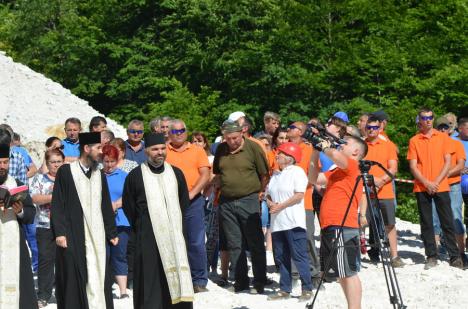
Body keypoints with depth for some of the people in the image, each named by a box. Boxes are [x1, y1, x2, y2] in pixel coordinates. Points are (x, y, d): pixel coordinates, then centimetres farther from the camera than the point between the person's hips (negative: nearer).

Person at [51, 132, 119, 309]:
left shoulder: (99, 174, 14)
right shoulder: (66, 171, -1)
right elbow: (57, 205, -4)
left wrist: (112, 233, 14)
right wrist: (59, 232, -11)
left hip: (96, 235, 4)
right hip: (73, 235, -4)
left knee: (98, 279, 0)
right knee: (74, 278, -4)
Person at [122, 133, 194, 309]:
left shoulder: (176, 173, 9)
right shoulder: (135, 176, 0)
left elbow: (184, 202, 18)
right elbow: (128, 208, 6)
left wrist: (175, 225, 11)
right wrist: (141, 228, 7)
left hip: (175, 237, 3)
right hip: (147, 239, -3)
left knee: (176, 281, 1)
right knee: (150, 281, -5)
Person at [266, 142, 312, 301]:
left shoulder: (297, 172, -5)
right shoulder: (275, 174, 19)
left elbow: (299, 195, -13)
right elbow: (268, 194, 21)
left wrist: (281, 206, -14)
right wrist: (270, 203, -1)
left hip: (294, 222, -8)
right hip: (277, 222, 8)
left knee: (299, 256, -7)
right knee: (281, 257, 9)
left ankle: (307, 289, -2)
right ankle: (284, 289, 17)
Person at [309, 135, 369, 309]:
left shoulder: (351, 166, -5)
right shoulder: (337, 171, 21)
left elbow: (335, 155, -25)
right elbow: (314, 179, 21)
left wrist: (325, 148, -3)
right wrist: (316, 153, 15)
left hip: (342, 228, -10)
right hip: (330, 227, 10)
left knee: (348, 272, -10)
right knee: (342, 273, 14)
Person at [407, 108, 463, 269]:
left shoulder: (442, 137, 6)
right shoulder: (414, 141, 4)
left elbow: (447, 162, 1)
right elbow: (413, 166, 0)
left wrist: (436, 182, -10)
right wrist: (427, 183, -12)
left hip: (441, 187, 0)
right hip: (422, 188, 0)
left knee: (448, 222, -1)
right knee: (426, 224, 3)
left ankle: (455, 257, 3)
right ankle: (431, 257, 8)